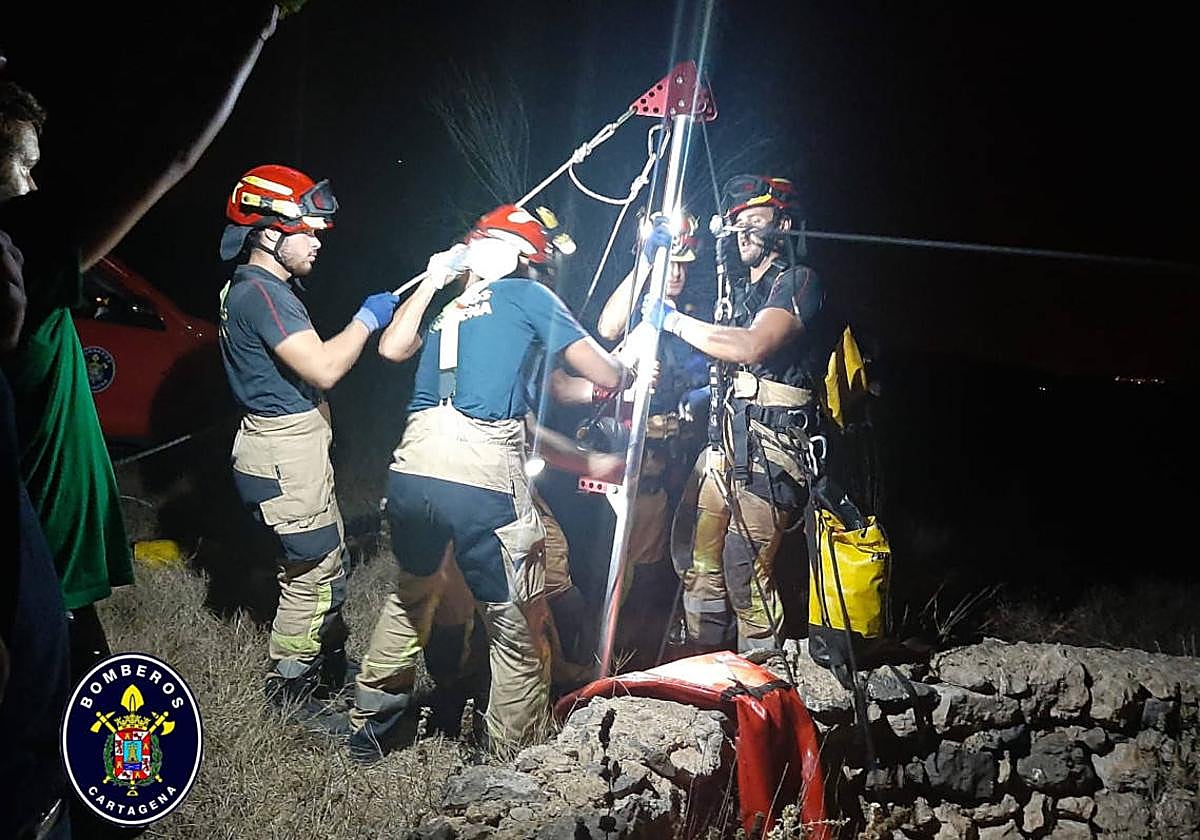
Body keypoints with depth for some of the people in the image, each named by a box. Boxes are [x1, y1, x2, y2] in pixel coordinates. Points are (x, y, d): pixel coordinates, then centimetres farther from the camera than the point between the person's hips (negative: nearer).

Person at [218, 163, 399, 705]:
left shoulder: (258, 288, 14)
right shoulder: (260, 293, -21)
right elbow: (323, 369, -27)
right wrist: (366, 319, -15)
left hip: (296, 450, 11)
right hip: (286, 455, -11)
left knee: (327, 560, 19)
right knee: (313, 571, 0)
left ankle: (330, 666, 32)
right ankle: (291, 682, 13)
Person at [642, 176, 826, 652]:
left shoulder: (798, 281, -5)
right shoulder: (741, 284, 23)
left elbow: (753, 347, -20)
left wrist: (674, 320, -11)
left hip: (769, 442, -8)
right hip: (727, 436, 9)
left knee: (744, 569, -13)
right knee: (696, 556, 7)